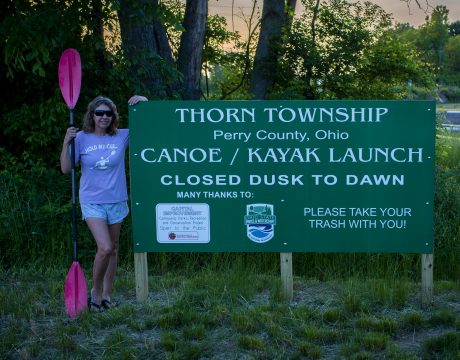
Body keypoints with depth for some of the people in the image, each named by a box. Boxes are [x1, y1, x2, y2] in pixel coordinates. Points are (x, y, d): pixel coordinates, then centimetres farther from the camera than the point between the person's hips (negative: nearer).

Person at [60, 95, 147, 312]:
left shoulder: (122, 137, 0)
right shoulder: (81, 138, -4)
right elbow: (66, 168, -5)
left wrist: (144, 103, -14)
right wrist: (66, 143, -17)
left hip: (116, 201, 3)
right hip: (92, 202, -3)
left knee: (113, 249, 10)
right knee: (105, 248, -17)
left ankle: (106, 295, 24)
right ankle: (95, 291, 5)